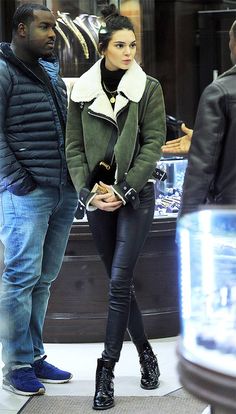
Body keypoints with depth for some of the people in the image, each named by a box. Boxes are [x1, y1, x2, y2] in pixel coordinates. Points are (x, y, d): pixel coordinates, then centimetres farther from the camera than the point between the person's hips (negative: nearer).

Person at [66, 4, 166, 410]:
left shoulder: (149, 88, -1)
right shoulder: (82, 90, 5)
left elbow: (153, 144, -6)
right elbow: (74, 147, 4)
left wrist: (123, 190, -13)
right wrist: (87, 191, -9)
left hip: (136, 196, -3)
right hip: (98, 197, 3)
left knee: (119, 281, -9)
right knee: (119, 281, 8)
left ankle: (106, 371, -4)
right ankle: (145, 352, 24)